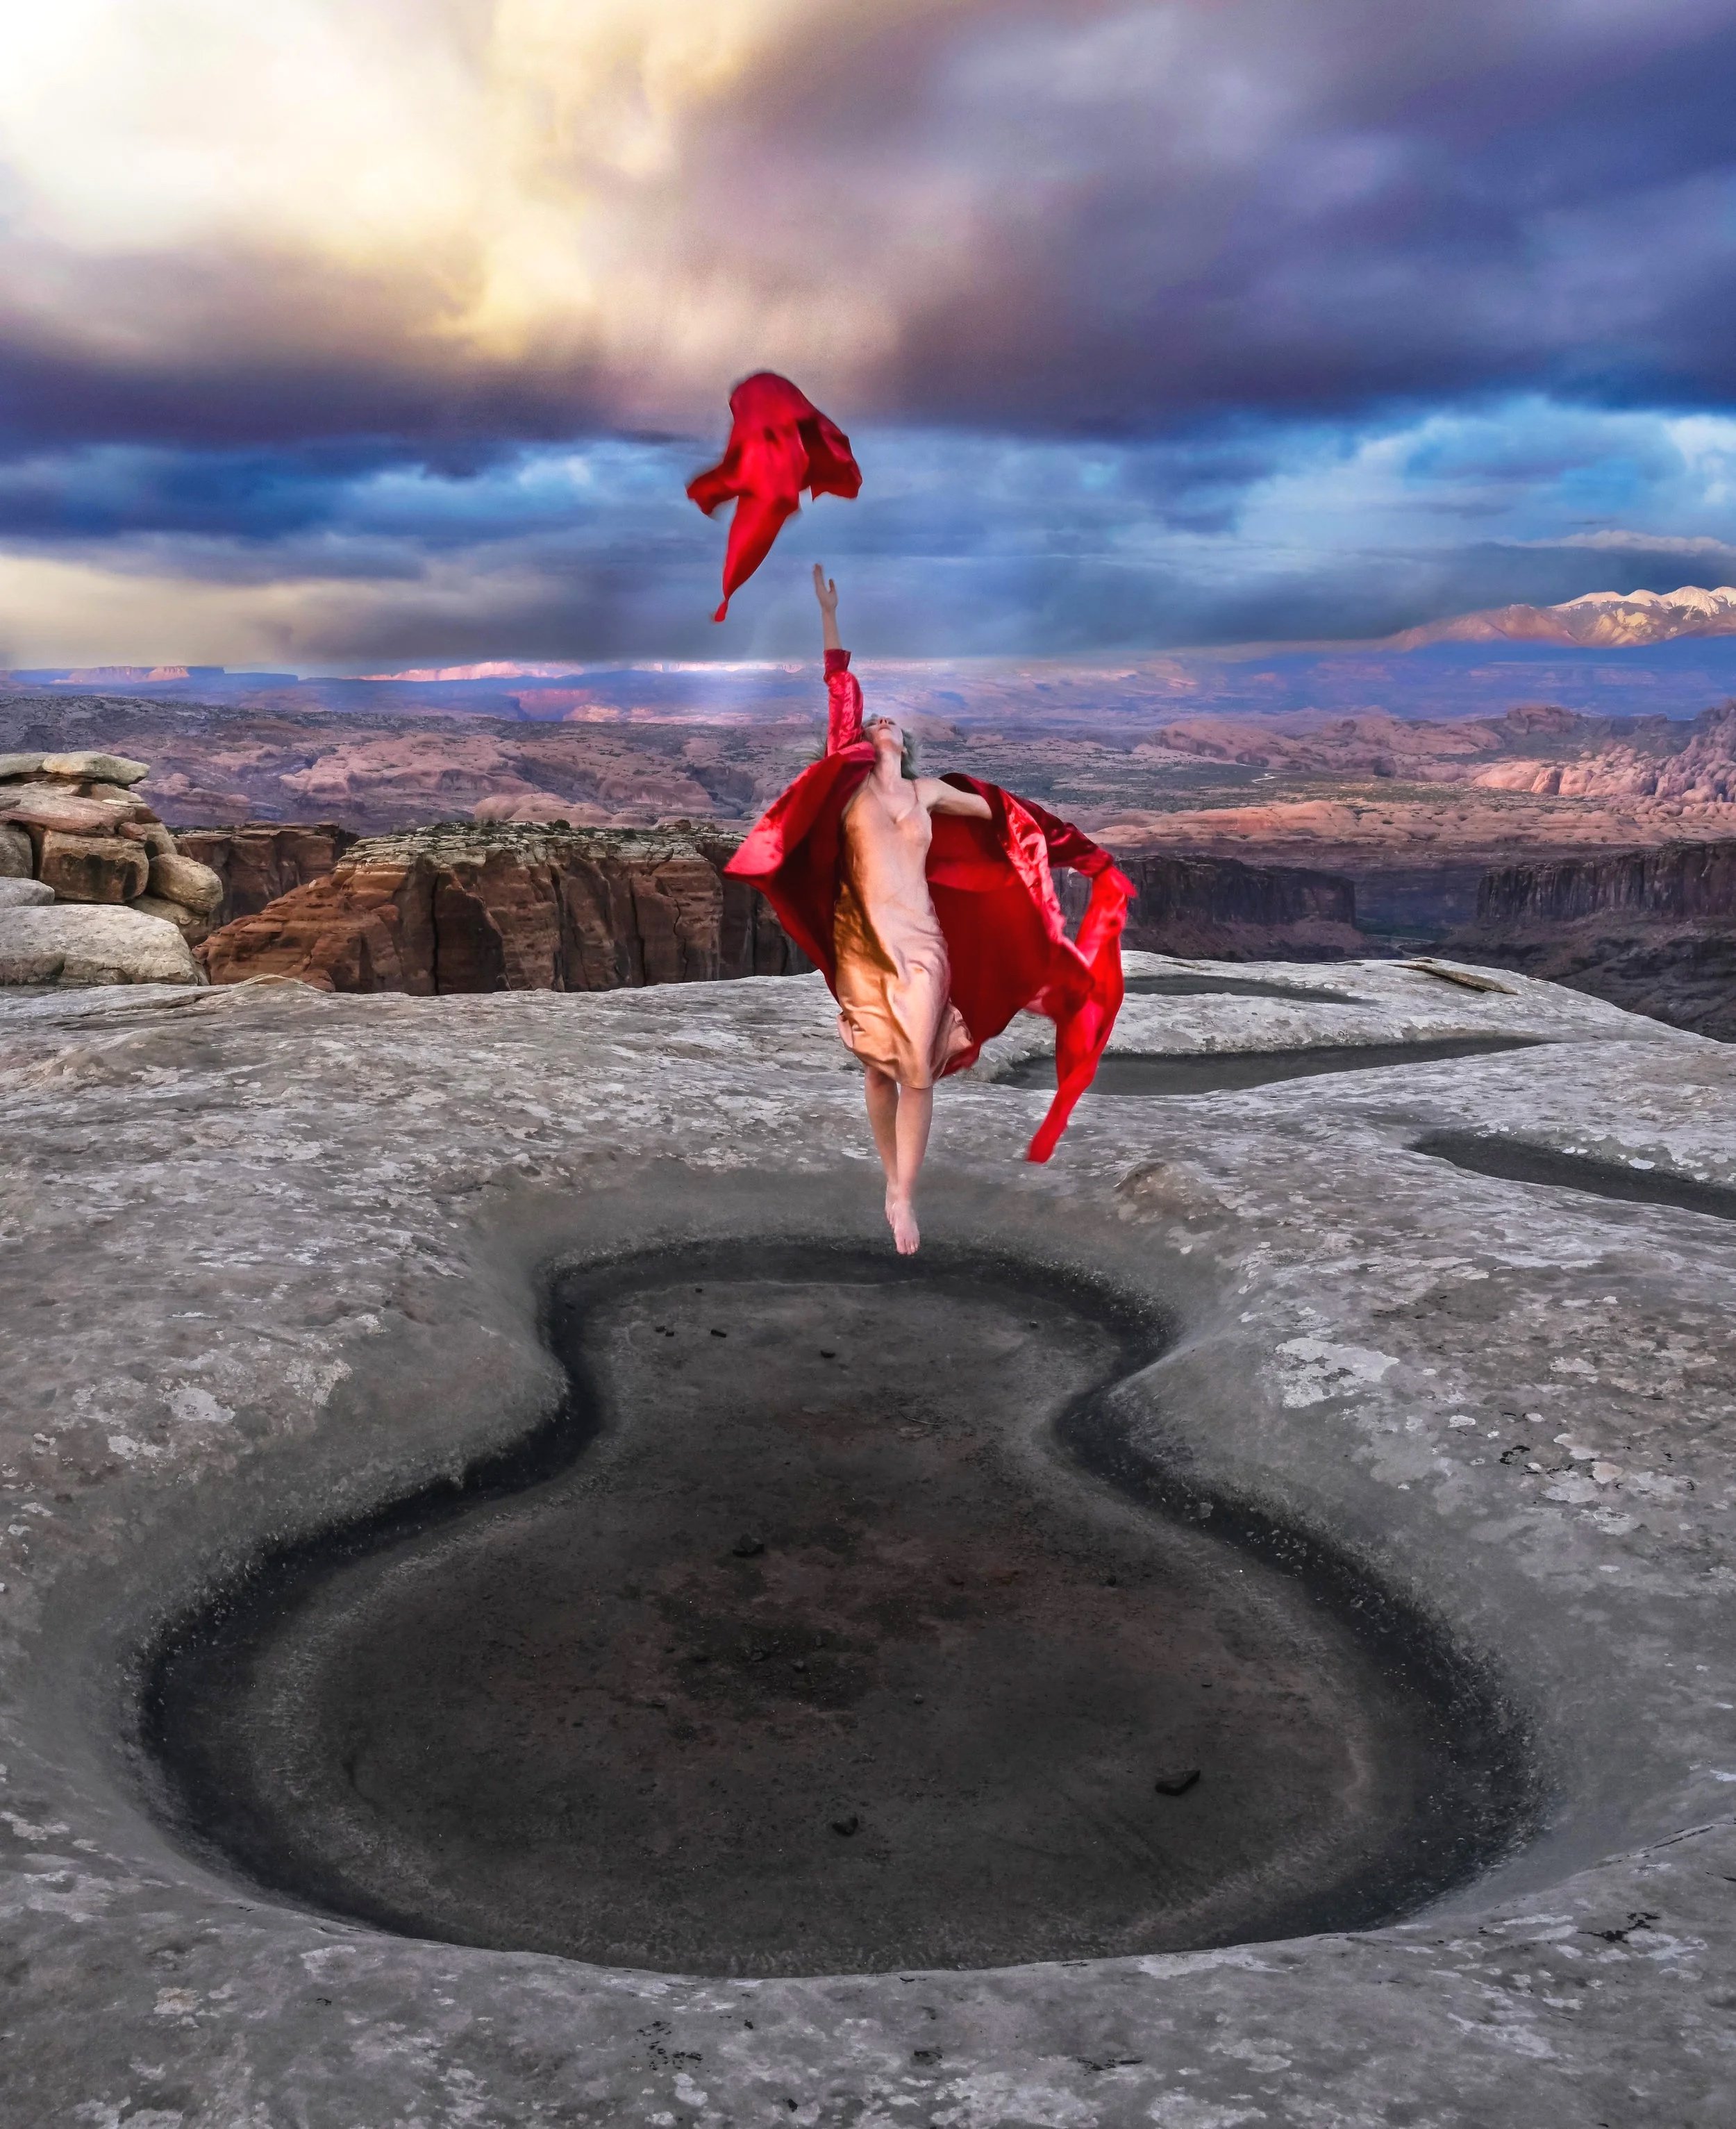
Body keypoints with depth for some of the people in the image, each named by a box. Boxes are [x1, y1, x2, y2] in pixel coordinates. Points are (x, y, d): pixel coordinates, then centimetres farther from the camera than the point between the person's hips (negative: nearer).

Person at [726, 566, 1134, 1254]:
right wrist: (829, 617, -3)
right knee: (877, 1066, 5)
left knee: (918, 1069, -4)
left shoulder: (929, 791, 15)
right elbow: (840, 698, 1)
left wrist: (1075, 849, 29)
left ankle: (902, 1198, 0)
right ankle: (891, 1180, 19)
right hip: (862, 940, -2)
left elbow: (1001, 813, 25)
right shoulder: (852, 782, 6)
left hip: (922, 941, 2)